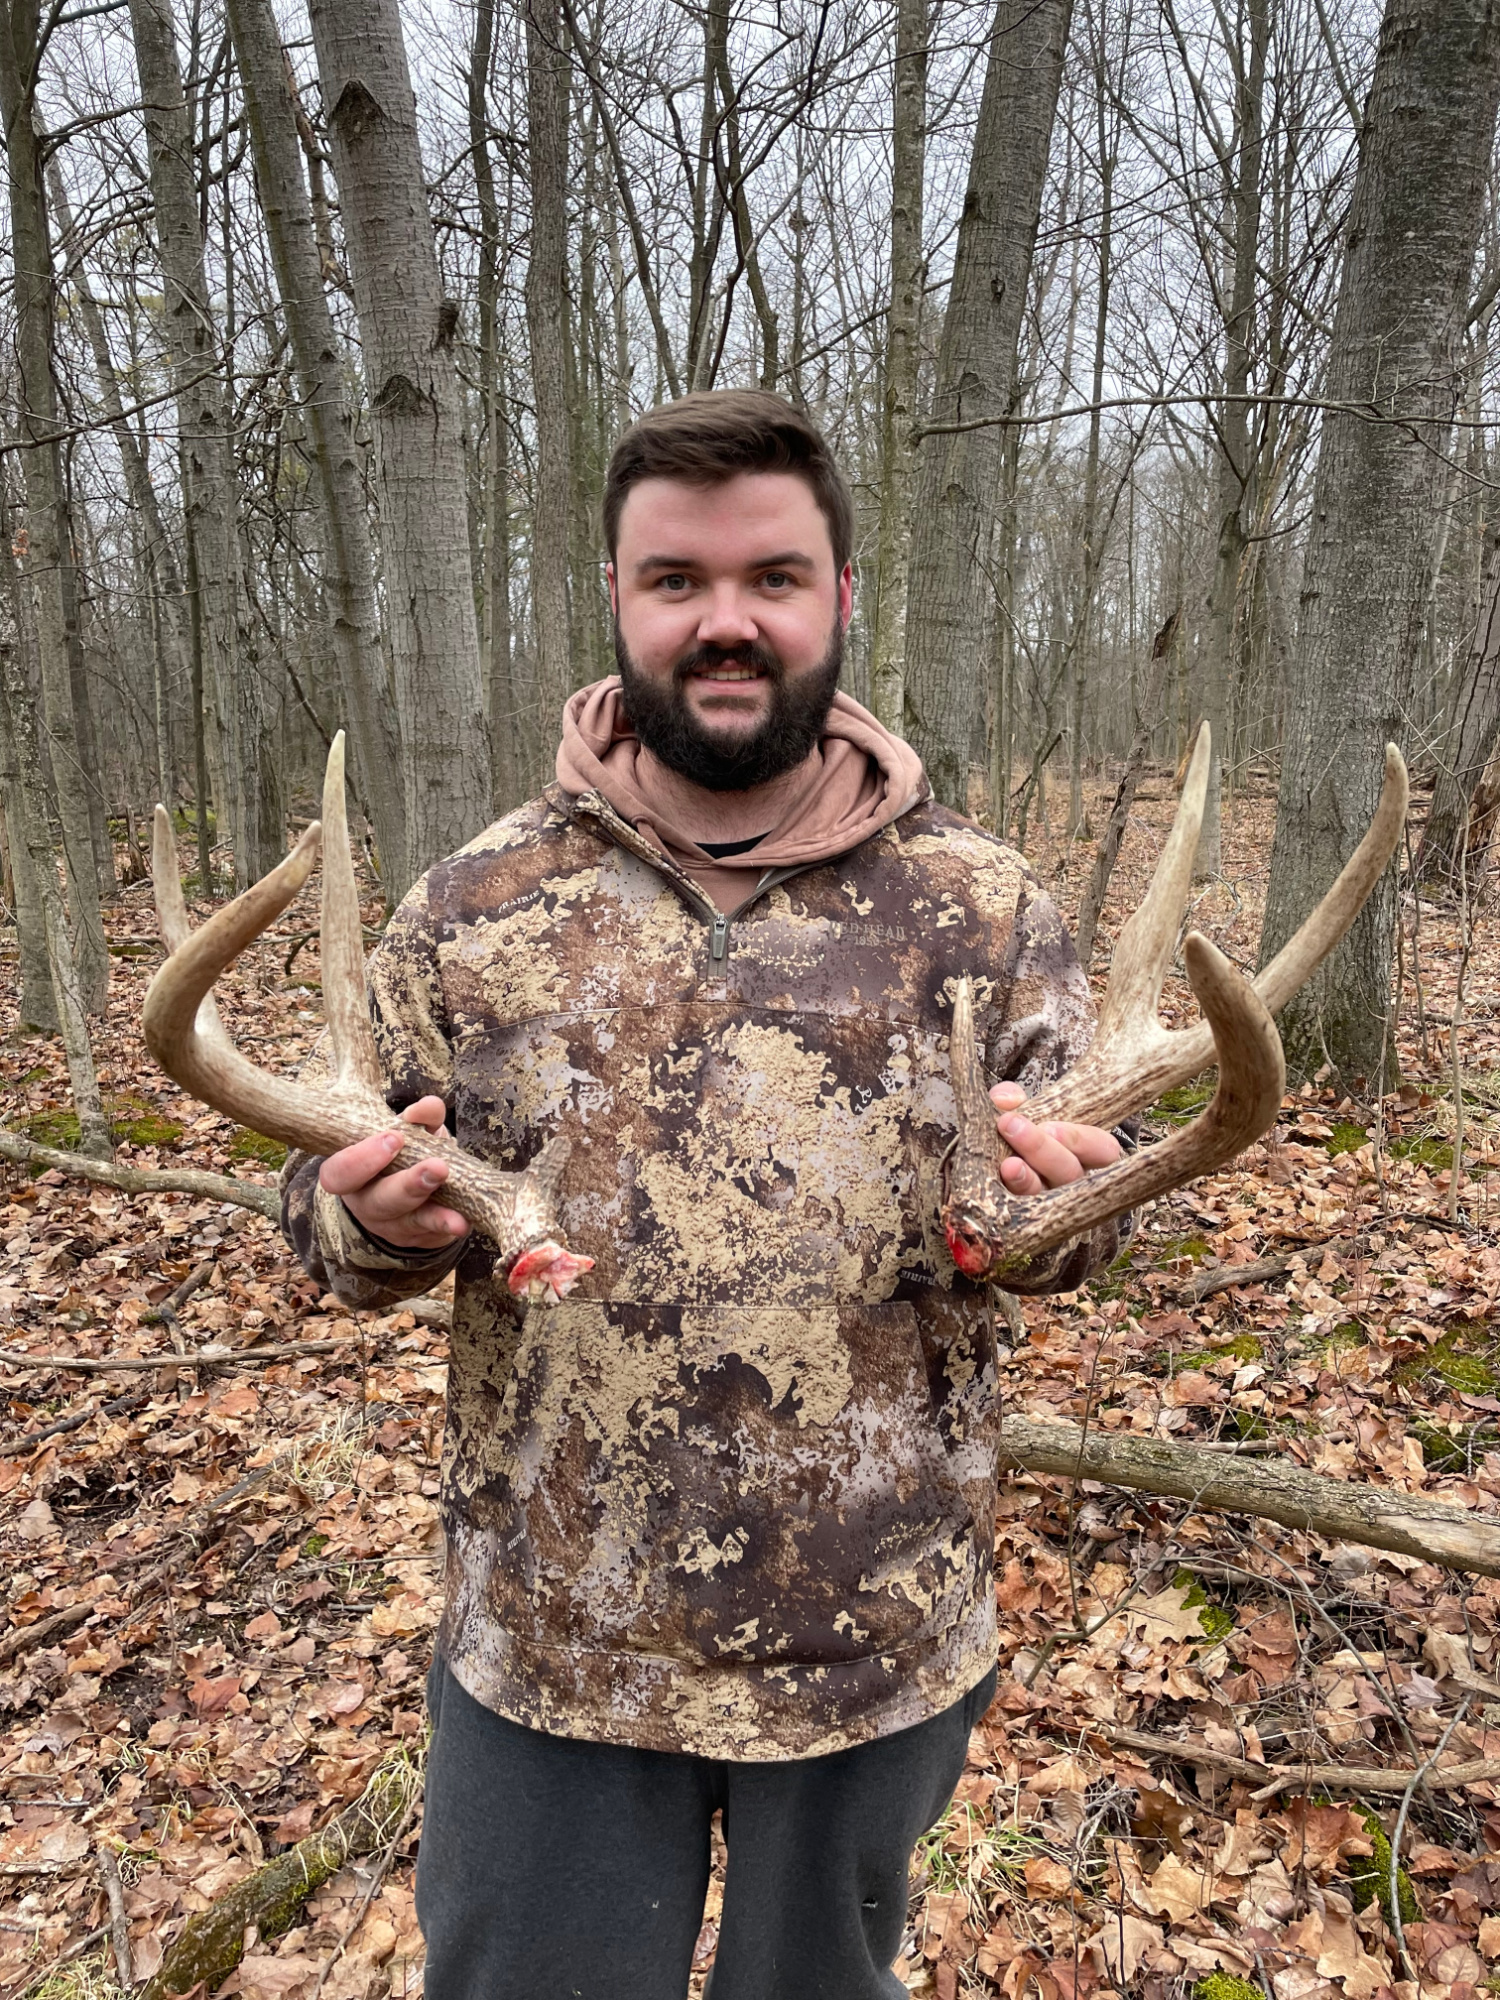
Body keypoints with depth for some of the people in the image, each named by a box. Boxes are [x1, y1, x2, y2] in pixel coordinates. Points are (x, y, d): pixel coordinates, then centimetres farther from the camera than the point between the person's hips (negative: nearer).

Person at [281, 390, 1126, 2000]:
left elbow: (1089, 1217, 1)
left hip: (882, 1642, 1)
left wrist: (1054, 1207, -22)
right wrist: (369, 1221, -21)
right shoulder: (473, 907, -6)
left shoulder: (982, 906, -7)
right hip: (545, 1644, 1)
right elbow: (339, 1221, 2)